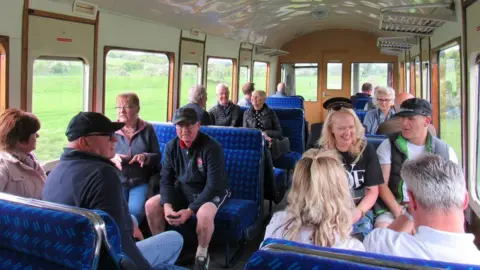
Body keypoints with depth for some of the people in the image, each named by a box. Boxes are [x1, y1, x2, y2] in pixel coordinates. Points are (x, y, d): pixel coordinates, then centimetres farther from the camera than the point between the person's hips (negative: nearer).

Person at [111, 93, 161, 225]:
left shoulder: (147, 129, 6)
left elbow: (158, 156, 6)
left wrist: (145, 157, -16)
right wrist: (112, 158, -18)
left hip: (141, 182, -1)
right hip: (117, 181, 1)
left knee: (135, 211, -23)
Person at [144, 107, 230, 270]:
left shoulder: (211, 148, -23)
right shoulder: (171, 147, -6)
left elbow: (214, 186, -24)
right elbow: (166, 180, -3)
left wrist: (189, 210, -29)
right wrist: (167, 206, -21)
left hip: (212, 192, -5)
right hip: (183, 189, 5)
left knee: (204, 214, -36)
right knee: (151, 205, -13)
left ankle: (202, 254, -6)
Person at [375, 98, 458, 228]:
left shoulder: (445, 151, 5)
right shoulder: (388, 145, 0)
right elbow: (382, 184, -3)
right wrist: (398, 211, -15)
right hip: (393, 207, -2)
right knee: (382, 231, -29)